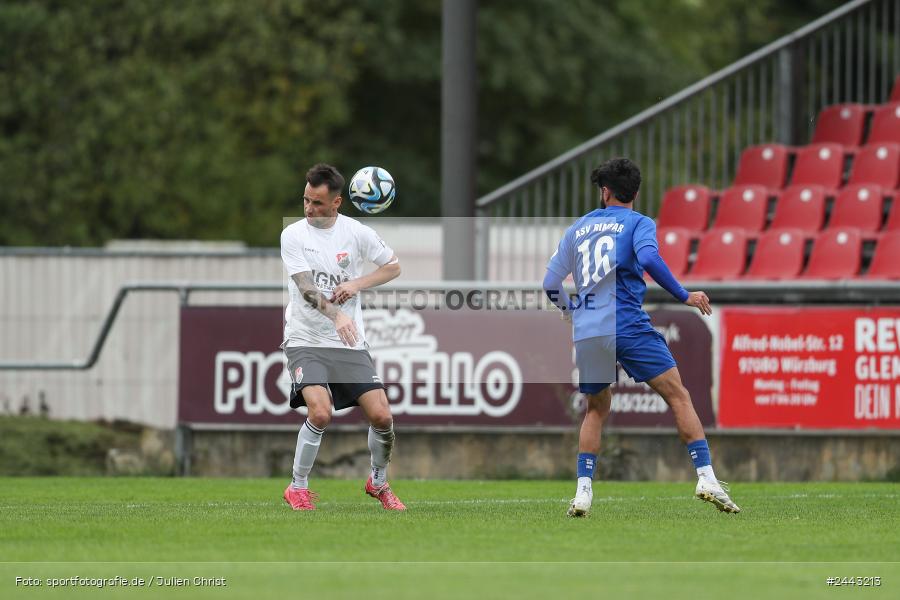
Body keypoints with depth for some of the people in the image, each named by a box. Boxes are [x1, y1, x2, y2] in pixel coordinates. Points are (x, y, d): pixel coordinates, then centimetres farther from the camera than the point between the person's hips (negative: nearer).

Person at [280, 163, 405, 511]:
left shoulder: (357, 233, 0)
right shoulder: (293, 236, -7)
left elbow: (393, 267, 12)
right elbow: (307, 288, -19)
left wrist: (356, 285, -6)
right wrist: (337, 316, -38)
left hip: (350, 343, 3)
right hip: (305, 341, -3)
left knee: (381, 416, -6)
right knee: (320, 413, -24)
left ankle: (379, 482, 22)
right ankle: (298, 488, -3)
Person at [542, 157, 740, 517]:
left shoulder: (579, 227, 18)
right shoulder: (639, 223, 5)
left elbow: (551, 284, 18)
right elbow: (648, 258, -17)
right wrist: (684, 296, -10)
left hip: (586, 334, 4)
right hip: (628, 326, -4)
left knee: (596, 409, 21)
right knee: (678, 396, 1)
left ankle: (583, 491, 8)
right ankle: (706, 478, -13)